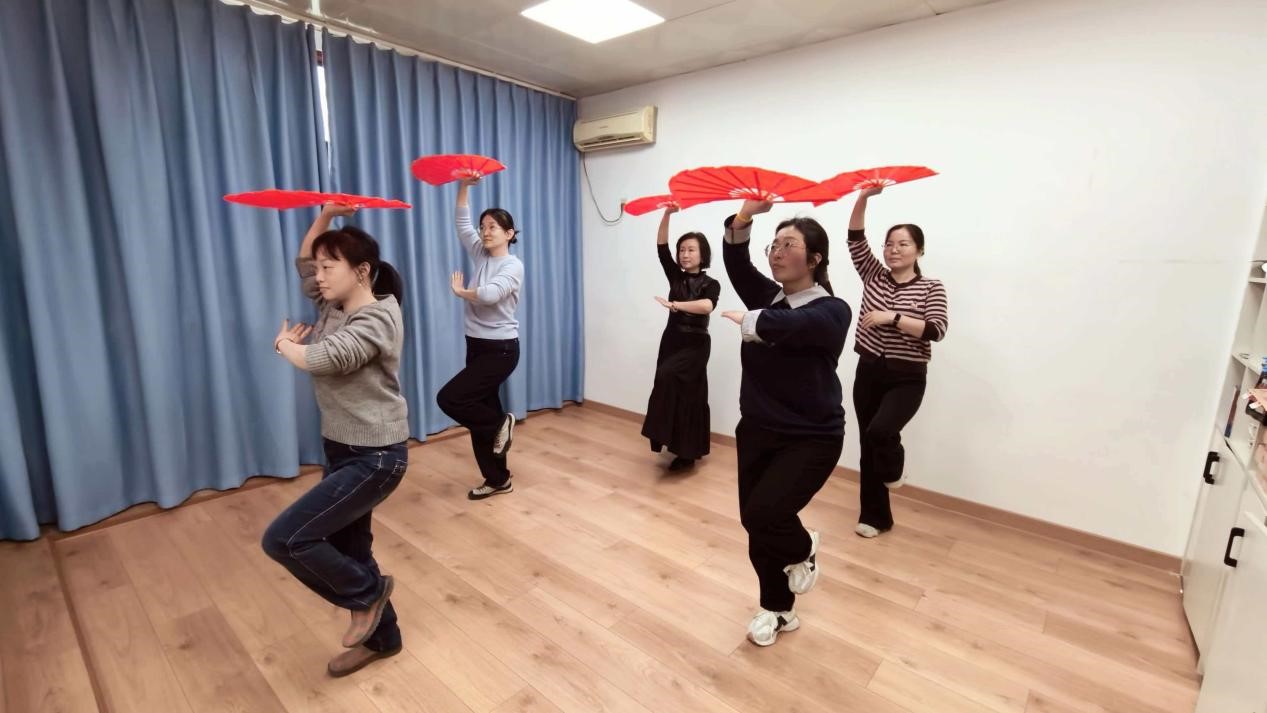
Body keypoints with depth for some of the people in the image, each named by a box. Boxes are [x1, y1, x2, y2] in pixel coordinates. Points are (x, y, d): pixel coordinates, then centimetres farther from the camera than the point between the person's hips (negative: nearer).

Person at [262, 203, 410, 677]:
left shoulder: (378, 318, -19)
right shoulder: (334, 307, 8)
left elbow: (321, 359, -28)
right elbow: (303, 261, 19)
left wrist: (284, 344, -6)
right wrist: (326, 215, 6)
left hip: (375, 458, -9)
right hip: (341, 450, 9)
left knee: (283, 539, -12)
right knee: (346, 551, 17)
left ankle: (368, 592, 12)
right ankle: (381, 638, 37)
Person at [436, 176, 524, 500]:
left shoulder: (513, 266, -11)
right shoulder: (480, 255, 10)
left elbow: (489, 294, -27)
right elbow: (462, 223, 6)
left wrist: (460, 291, -9)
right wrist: (463, 186, -3)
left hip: (500, 349, -8)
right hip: (476, 346, 8)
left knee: (449, 398, -13)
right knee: (481, 415, 10)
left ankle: (501, 424, 9)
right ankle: (497, 480, 23)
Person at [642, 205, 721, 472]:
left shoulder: (711, 284, -7)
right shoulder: (676, 276, 6)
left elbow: (706, 306, -28)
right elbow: (661, 247, -5)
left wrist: (674, 304, -32)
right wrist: (667, 214, -16)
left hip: (695, 344, -5)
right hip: (671, 339, 6)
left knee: (668, 376, -22)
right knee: (676, 393, 9)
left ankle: (686, 453, -10)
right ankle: (685, 452, 24)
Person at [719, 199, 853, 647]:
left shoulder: (833, 311, -12)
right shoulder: (767, 296, 4)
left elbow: (785, 325, -32)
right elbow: (735, 260, -12)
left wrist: (748, 320, -16)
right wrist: (746, 215, -26)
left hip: (811, 438, -5)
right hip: (757, 431, 6)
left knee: (764, 513, -19)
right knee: (756, 524, 10)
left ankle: (804, 549, 18)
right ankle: (778, 609, 35)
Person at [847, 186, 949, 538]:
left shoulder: (931, 287, -2)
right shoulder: (873, 275, 5)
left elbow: (936, 330, -14)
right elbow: (855, 239, -5)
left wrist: (892, 317, -22)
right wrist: (864, 198, -16)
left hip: (907, 378, -3)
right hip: (869, 372, 3)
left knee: (881, 430, -27)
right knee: (868, 443, 8)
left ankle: (894, 467, 11)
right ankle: (874, 516, 24)